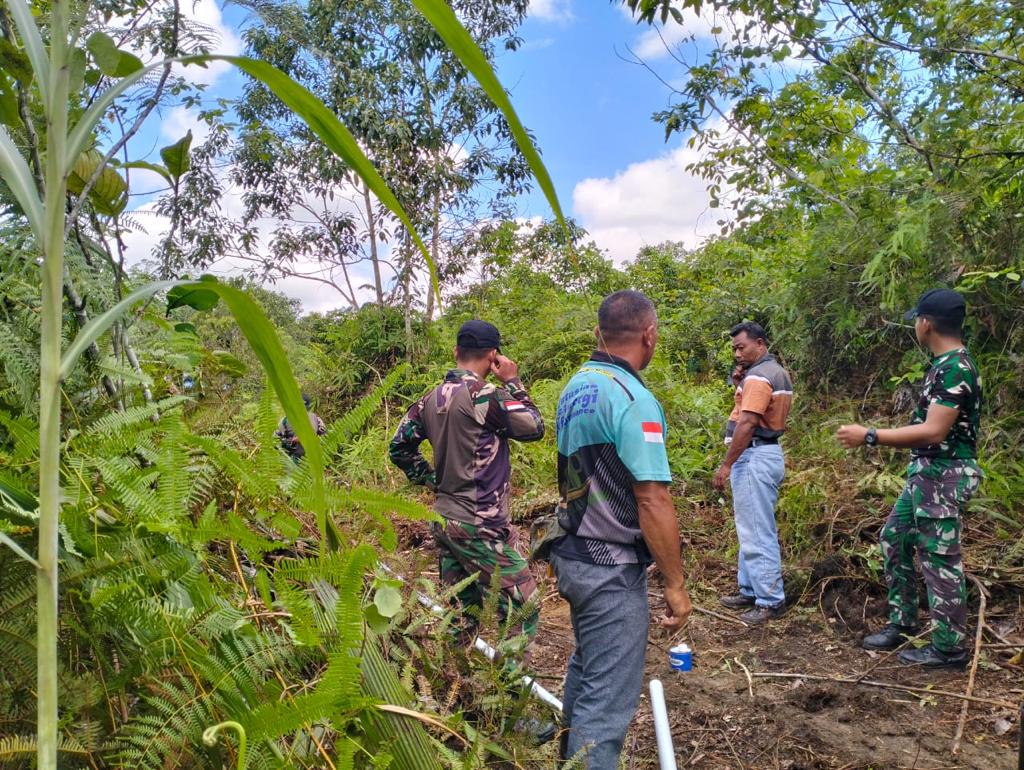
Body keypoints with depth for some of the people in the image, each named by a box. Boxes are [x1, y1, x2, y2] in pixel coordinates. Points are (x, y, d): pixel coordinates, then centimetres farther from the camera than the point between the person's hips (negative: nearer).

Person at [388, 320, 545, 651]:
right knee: (524, 610, 1)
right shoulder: (485, 395, -17)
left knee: (461, 611, 17)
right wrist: (513, 382, 1)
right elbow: (534, 427, -7)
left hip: (443, 522, 8)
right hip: (480, 528, -8)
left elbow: (399, 446, 14)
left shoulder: (433, 398, 6)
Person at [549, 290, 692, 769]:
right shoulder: (633, 399, -21)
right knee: (608, 697, 1)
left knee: (585, 669, 27)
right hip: (611, 568, -9)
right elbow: (653, 501, -23)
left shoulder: (575, 387, 6)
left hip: (571, 553, 9)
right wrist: (676, 583, -15)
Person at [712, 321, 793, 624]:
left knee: (757, 532, -5)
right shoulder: (777, 371, 16)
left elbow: (746, 424, -23)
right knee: (751, 529, 17)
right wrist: (741, 384, 6)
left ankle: (771, 600, 1)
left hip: (754, 457, -11)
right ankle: (750, 590, 25)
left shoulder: (758, 376, -16)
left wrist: (726, 465, -22)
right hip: (764, 453, 11)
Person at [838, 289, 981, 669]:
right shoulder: (944, 365, 12)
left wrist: (870, 436, -26)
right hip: (925, 473, 10)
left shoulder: (956, 369, -19)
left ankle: (949, 648, 12)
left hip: (944, 476, -10)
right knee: (894, 539, 17)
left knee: (939, 558, -1)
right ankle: (902, 623, 28)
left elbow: (934, 431, -26)